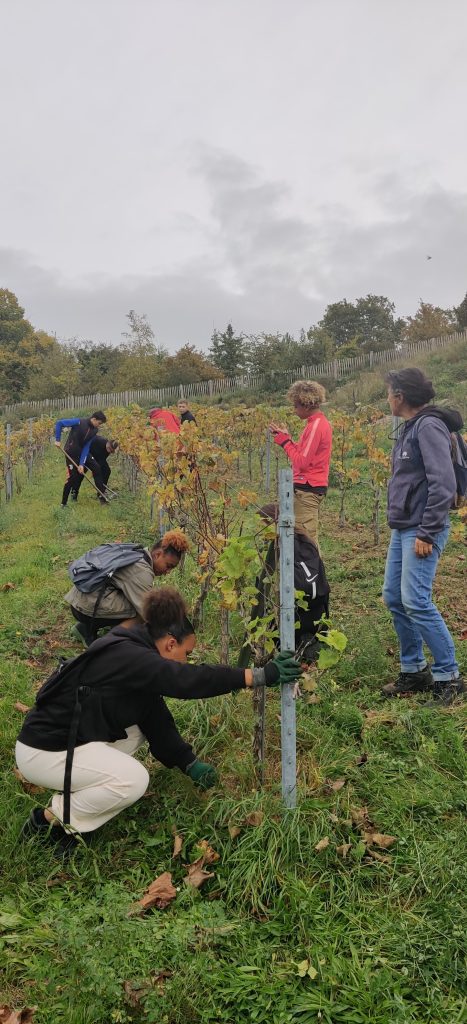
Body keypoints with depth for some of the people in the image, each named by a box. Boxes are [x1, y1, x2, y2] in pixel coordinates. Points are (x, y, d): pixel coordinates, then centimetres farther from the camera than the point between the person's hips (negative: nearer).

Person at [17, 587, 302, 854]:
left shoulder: (134, 654, 6)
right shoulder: (128, 658, -24)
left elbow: (156, 721, 10)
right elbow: (187, 681, -36)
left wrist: (189, 763, 9)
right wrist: (262, 675, -36)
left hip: (73, 737, 10)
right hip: (44, 751, -10)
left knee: (142, 727, 12)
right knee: (134, 780, -20)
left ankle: (73, 794, 11)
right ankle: (50, 820, -2)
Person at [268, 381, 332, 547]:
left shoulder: (316, 425, -16)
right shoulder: (320, 422, 14)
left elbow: (302, 462, -17)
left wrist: (284, 440, -9)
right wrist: (286, 437, 10)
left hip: (307, 489, -10)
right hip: (315, 488, 10)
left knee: (305, 538, -8)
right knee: (310, 537, 13)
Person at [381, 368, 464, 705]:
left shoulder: (429, 426, -14)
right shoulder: (410, 428, 15)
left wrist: (427, 533, -20)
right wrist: (400, 526, 15)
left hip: (421, 531, -10)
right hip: (402, 529, 10)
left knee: (416, 601, -12)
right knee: (394, 598, 10)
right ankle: (414, 671, 22)